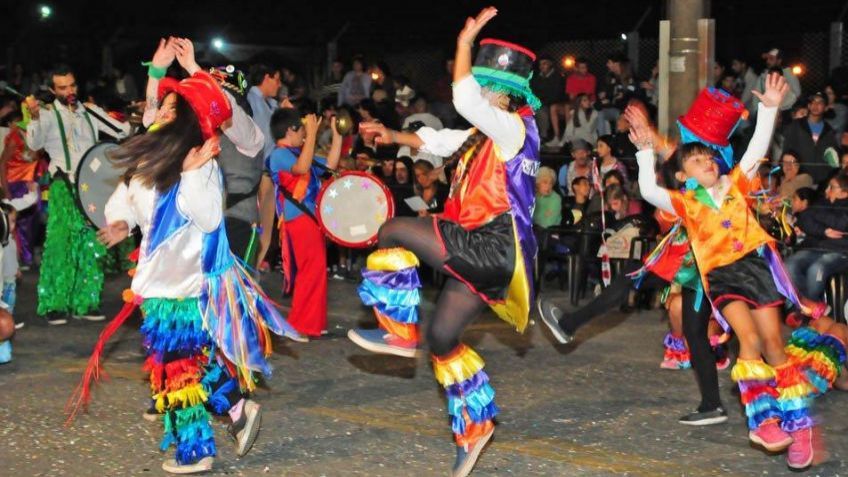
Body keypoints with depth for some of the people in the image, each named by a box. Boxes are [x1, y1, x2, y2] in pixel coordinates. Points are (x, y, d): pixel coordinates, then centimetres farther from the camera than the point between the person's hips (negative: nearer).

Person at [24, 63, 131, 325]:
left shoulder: (90, 112, 13)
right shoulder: (48, 115, 0)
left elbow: (122, 131, 13)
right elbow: (35, 144, -16)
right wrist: (34, 117, -34)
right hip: (64, 188, -5)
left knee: (91, 247, 6)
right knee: (60, 245, -11)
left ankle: (85, 302, 14)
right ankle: (55, 305, -6)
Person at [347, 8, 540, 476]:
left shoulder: (514, 128, -10)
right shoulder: (487, 134, 20)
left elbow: (465, 101, -25)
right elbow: (438, 140, 28)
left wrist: (465, 43, -15)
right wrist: (394, 135, 14)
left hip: (492, 247, -10)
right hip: (482, 252, 10)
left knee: (394, 234, -11)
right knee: (442, 337, 12)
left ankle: (400, 332, 0)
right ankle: (474, 424, 20)